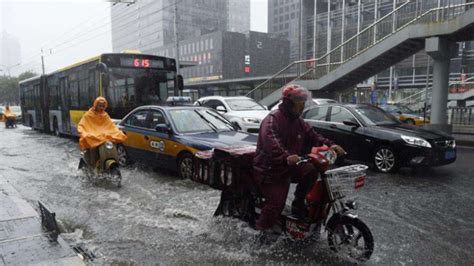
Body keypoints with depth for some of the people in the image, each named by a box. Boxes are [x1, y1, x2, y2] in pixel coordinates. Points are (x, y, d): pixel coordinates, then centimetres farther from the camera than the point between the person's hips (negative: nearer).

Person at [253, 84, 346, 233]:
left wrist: (329, 145, -12)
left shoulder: (298, 122, 8)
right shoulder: (272, 120, -22)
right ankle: (262, 230, 9)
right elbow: (271, 142, -40)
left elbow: (312, 136, 7)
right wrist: (286, 156, -57)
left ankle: (298, 204, 9)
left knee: (311, 170, -6)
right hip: (269, 170, -8)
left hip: (288, 168, 8)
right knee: (277, 203, -12)